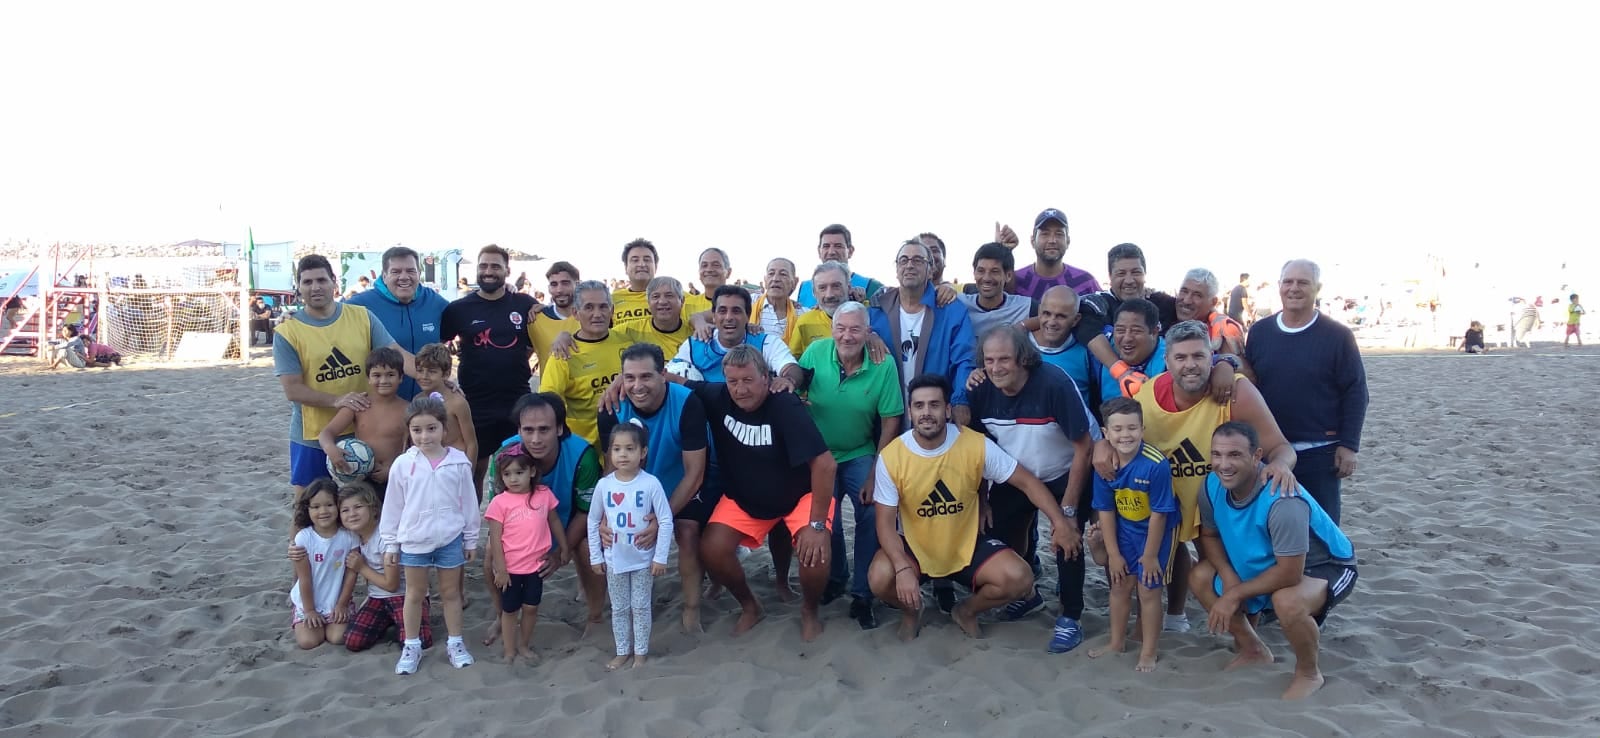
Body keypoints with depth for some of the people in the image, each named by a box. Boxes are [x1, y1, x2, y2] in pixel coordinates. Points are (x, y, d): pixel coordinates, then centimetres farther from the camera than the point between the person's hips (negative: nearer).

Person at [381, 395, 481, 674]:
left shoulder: (459, 462, -8)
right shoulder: (403, 464, -8)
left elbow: (469, 504, 0)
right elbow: (392, 507, 0)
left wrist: (471, 540, 3)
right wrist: (390, 544, 2)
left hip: (450, 539, 0)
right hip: (413, 540, 0)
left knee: (451, 592, 13)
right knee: (415, 593, 14)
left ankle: (455, 642, 28)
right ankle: (412, 646, 28)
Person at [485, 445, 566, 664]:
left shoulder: (544, 494, -4)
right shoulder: (499, 502, -12)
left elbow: (555, 523, 9)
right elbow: (495, 538, -10)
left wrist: (564, 550, 11)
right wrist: (500, 569, -11)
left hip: (536, 565, 2)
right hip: (510, 568, -2)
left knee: (531, 607, 12)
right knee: (510, 610, 12)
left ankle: (524, 646, 31)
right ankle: (509, 651, 25)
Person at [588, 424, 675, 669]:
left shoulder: (651, 483, -16)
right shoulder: (604, 485, -7)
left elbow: (666, 521, -12)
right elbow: (593, 522, 3)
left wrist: (660, 557, -12)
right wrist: (595, 556, 3)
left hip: (643, 558, -2)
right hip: (614, 559, 3)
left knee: (641, 607, 9)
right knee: (619, 608, 14)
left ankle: (640, 653, 23)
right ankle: (622, 652, 28)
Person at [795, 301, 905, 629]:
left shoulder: (884, 366, -19)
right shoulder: (815, 352, -15)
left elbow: (891, 422, -13)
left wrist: (875, 474, -15)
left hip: (861, 455, -1)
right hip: (820, 455, 1)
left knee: (873, 514, -15)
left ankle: (862, 595, 2)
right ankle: (835, 578, 31)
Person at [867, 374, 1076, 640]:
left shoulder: (976, 445, -17)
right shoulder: (891, 456, -19)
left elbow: (1026, 481, -10)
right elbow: (885, 523, -16)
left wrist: (1059, 521, -24)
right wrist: (903, 568, -32)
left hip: (967, 546, 1)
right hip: (914, 547, -1)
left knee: (1019, 580, -20)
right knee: (880, 579, -30)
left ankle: (967, 612, 13)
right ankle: (910, 612, 8)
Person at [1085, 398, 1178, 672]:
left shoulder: (1156, 464, -32)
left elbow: (1159, 514, -23)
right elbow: (1106, 511, -8)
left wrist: (1150, 555, -15)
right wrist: (1113, 554, -5)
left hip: (1157, 532, -5)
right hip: (1125, 530, 5)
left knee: (1148, 590, 2)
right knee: (1119, 585, 14)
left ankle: (1148, 652, 19)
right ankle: (1116, 643, 33)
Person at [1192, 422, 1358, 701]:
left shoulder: (1282, 501, -38)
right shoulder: (1213, 486, -16)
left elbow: (1289, 574, -35)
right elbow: (1209, 535, 1)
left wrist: (1235, 595, -25)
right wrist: (1229, 578, -16)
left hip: (1325, 566, -7)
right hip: (1264, 563, 8)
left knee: (1287, 601, -38)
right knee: (1200, 577, -2)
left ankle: (1308, 673, -5)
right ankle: (1254, 651, 19)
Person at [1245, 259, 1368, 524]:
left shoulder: (1338, 335, -4)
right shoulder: (1259, 332, 5)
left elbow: (1355, 393, -4)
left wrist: (1349, 445, -9)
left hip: (1320, 453, -3)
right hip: (1266, 451, 3)